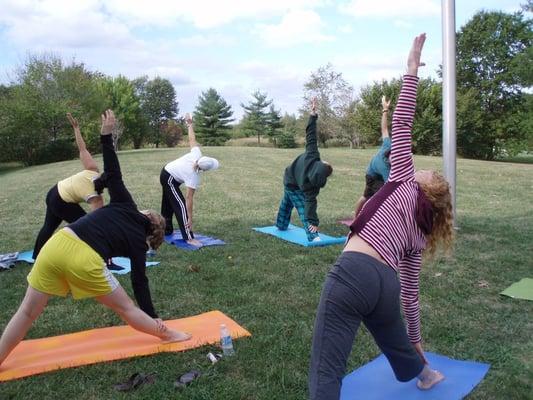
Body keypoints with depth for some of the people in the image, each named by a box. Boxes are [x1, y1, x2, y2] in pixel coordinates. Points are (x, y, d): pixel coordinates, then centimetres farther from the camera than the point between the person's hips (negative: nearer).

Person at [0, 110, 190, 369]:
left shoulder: (125, 206, 21)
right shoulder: (138, 242, 14)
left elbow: (113, 174, 12)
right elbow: (140, 283, 15)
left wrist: (106, 134, 15)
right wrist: (154, 319, 24)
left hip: (57, 244, 3)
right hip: (84, 261, -3)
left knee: (28, 312, 17)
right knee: (126, 308, 17)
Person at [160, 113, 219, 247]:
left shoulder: (196, 154, -18)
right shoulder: (194, 177, -30)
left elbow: (192, 139, -6)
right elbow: (189, 198, -30)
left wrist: (190, 124, 10)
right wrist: (190, 218, -28)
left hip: (166, 173, 9)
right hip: (170, 179, -9)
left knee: (168, 205, 20)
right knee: (181, 205, -13)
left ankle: (167, 230, 34)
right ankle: (189, 238, -16)